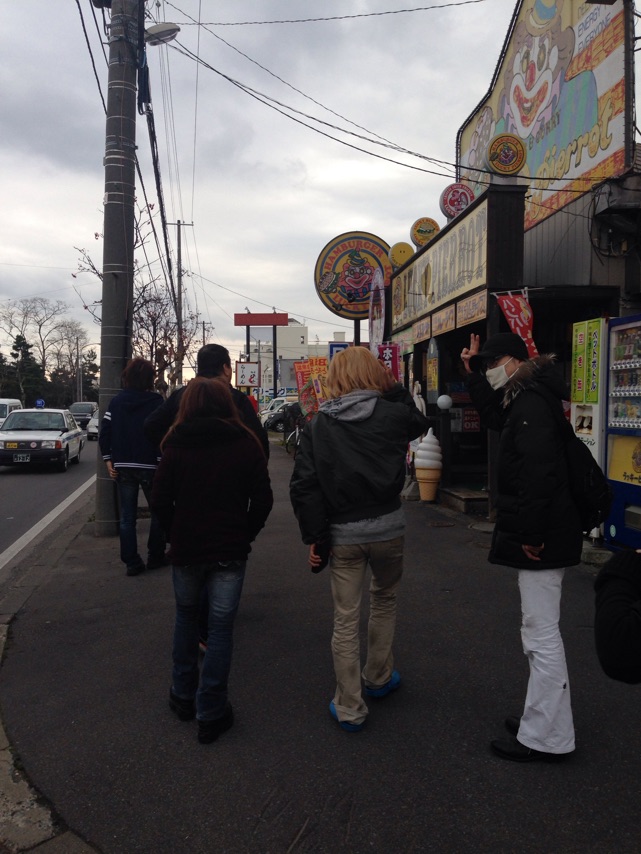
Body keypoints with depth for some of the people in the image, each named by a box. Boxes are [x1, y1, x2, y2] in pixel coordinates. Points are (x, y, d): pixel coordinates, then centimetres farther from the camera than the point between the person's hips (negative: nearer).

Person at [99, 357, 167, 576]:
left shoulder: (116, 402, 5)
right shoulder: (156, 402, -8)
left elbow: (104, 433, 1)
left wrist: (109, 461, 6)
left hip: (123, 467, 4)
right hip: (149, 466, -3)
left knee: (127, 517, 9)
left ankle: (131, 562, 10)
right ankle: (155, 557, 19)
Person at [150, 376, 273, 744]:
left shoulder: (175, 445, -6)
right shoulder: (246, 444, -6)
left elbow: (161, 501, -5)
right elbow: (263, 500, -6)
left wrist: (178, 533, 8)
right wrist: (245, 534, 5)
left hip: (186, 548, 1)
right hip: (230, 550, -1)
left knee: (187, 618, 21)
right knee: (221, 627, 7)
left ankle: (184, 697, 33)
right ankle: (211, 714, 14)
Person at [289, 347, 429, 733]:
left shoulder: (318, 425, -3)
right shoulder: (392, 414, -5)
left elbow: (304, 486, -8)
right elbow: (420, 423, 19)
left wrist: (314, 536, -3)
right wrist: (394, 388, 17)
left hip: (342, 534, 0)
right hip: (387, 527, 0)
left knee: (346, 620, 9)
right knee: (385, 599, 25)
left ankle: (349, 708, 20)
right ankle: (379, 678, 40)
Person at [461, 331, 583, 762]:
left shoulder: (532, 403, -17)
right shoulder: (526, 401, 15)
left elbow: (539, 472, -25)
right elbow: (494, 416, 34)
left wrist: (530, 532, -23)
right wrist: (474, 373, 25)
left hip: (541, 536, -11)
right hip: (543, 532, 11)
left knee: (541, 633, -2)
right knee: (540, 631, 18)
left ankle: (545, 737, 11)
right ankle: (542, 721, 32)